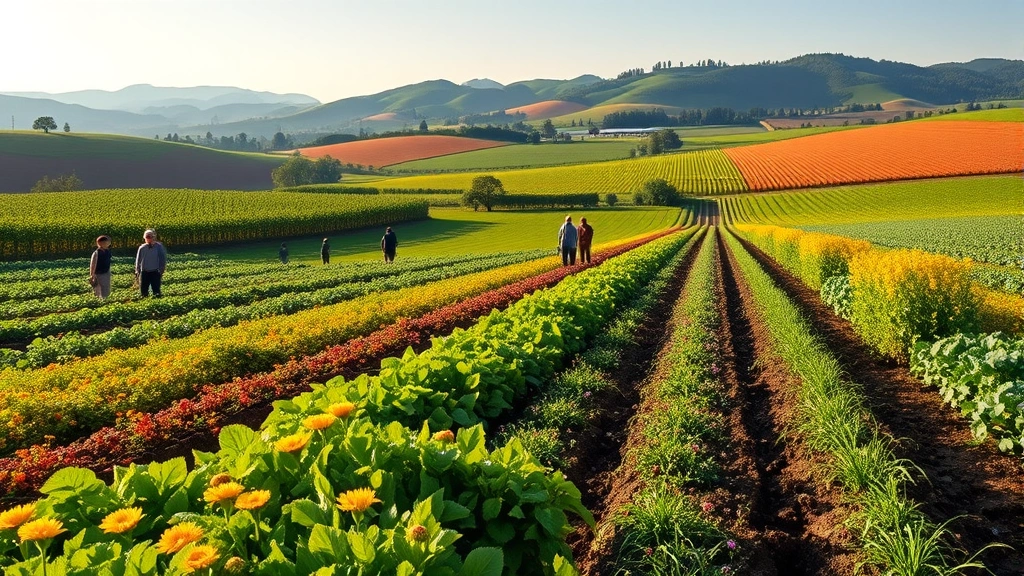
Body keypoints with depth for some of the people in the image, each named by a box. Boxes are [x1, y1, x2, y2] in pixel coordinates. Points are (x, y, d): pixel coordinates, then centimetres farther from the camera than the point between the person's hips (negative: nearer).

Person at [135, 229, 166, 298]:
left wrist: (161, 270, -4)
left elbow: (163, 259, 0)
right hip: (144, 273, 3)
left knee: (156, 290, -4)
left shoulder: (159, 247, -3)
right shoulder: (142, 248, 4)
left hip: (155, 272, -3)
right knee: (144, 291, 6)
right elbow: (138, 260, 11)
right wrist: (137, 271, 7)